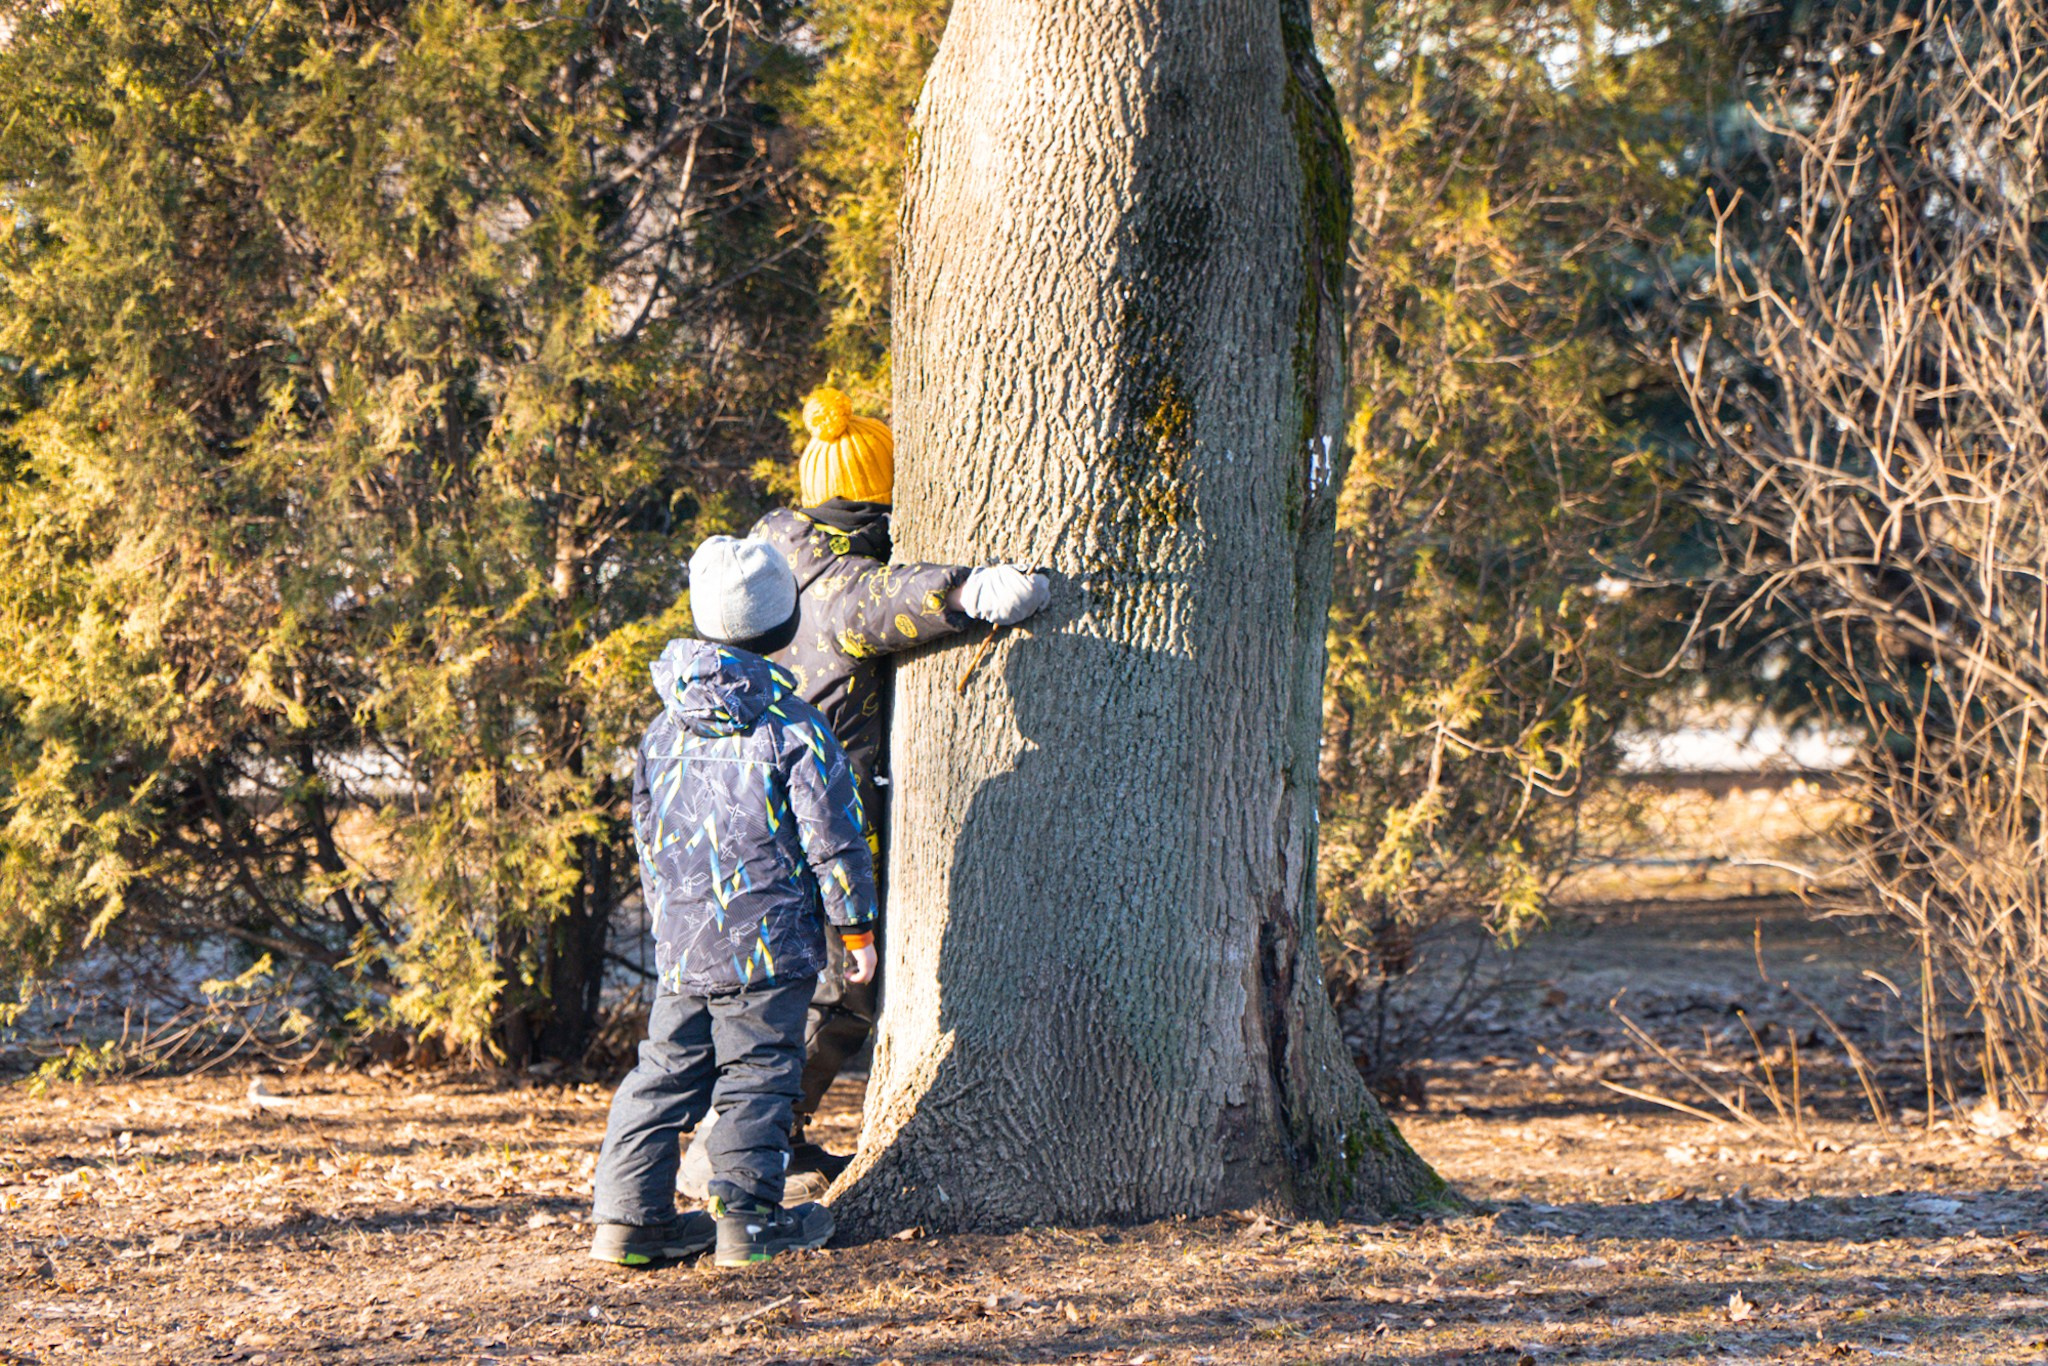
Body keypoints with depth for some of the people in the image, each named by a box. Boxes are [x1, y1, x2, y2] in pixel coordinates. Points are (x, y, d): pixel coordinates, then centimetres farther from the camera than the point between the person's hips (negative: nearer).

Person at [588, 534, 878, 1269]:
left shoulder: (664, 731, 8)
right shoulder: (793, 727, -9)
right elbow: (833, 838, -9)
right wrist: (855, 928, 1)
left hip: (680, 941, 5)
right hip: (770, 939, -5)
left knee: (666, 1071, 11)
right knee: (757, 1074, 0)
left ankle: (627, 1214, 9)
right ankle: (747, 1217, -3)